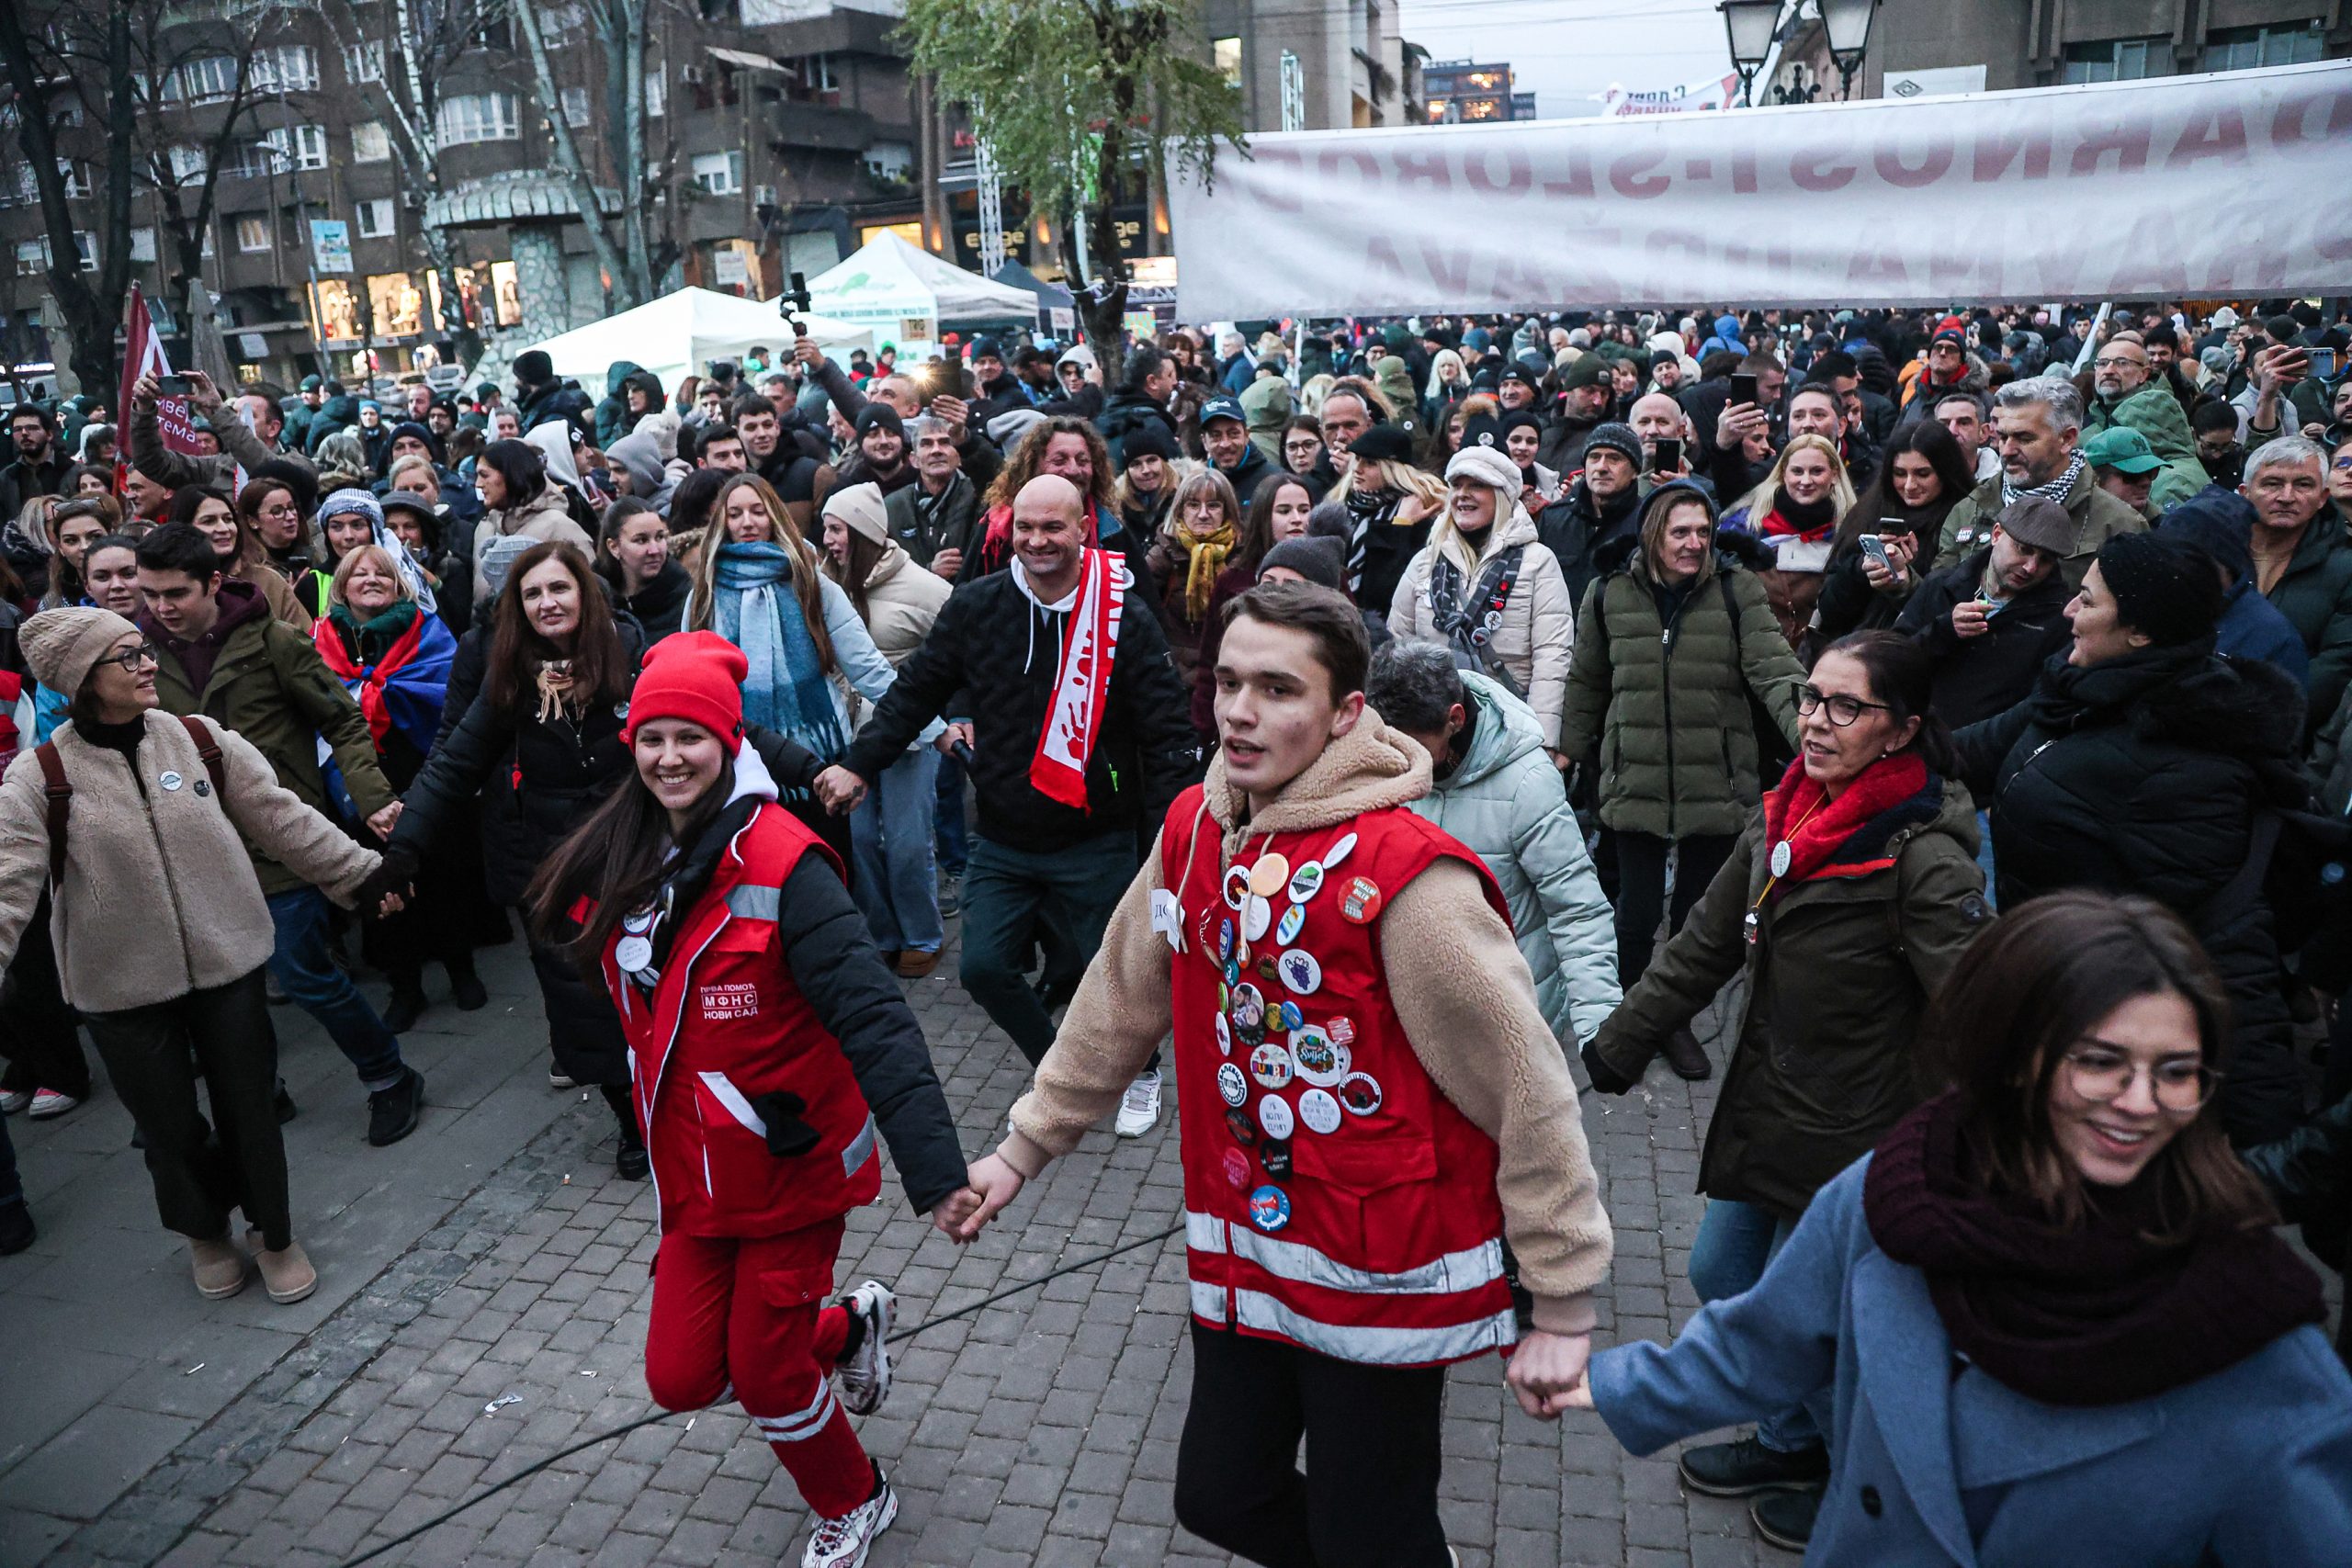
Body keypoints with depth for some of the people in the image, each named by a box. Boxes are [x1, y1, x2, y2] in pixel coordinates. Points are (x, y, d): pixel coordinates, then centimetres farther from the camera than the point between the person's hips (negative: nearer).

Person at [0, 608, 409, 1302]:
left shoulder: (202, 741, -4)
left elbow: (282, 818, 2)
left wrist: (364, 873, 3)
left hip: (227, 964, 1)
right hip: (123, 988, -1)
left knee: (250, 1110, 10)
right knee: (169, 1127, 12)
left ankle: (273, 1233, 32)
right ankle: (205, 1232, 40)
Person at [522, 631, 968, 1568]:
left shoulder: (778, 858, -23)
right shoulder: (616, 863, -3)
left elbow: (871, 1017, -30)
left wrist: (935, 1167, -37)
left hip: (794, 1164, -6)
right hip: (696, 1171, 6)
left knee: (766, 1378, 7)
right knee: (681, 1377, 12)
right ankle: (849, 1329, 41)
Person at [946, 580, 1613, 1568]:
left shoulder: (1406, 875, -23)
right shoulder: (1192, 831, -2)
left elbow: (1527, 1092, -18)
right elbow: (1117, 1006, 10)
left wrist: (1562, 1311, -14)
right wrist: (1027, 1147, 15)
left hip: (1383, 1280, -6)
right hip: (1241, 1248, 6)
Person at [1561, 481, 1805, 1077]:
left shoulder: (1736, 589, -2)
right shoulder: (1611, 592, 1)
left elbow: (1771, 666, -14)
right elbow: (1586, 684, 11)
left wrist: (1806, 726, -31)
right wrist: (1573, 754, 16)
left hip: (1716, 784, 0)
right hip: (1635, 781, 0)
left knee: (1697, 912, 13)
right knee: (1637, 911, 4)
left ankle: (1676, 1020, 33)